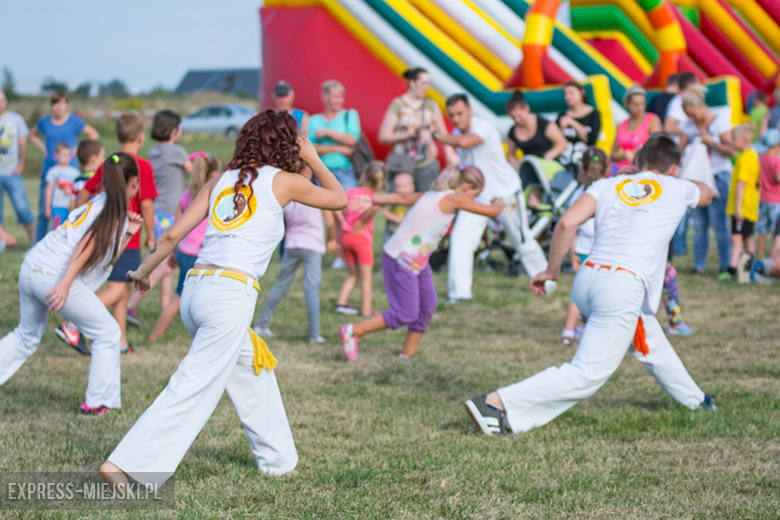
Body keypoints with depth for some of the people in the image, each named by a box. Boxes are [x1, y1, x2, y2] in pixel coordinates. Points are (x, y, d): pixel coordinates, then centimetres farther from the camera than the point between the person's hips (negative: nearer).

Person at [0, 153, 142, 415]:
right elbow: (88, 244, -18)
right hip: (54, 276, -8)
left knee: (26, 336, 26)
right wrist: (65, 283, -26)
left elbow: (106, 257, 22)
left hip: (30, 268, 8)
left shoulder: (98, 204, 22)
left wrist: (127, 233, 17)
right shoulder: (115, 210, -3)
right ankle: (97, 402, 6)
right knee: (107, 333, 6)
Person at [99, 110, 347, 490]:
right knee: (193, 390, -9)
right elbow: (339, 199, 20)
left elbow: (173, 235, 12)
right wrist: (313, 160, 31)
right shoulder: (282, 181, 5)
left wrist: (143, 272, 26)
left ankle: (277, 459, 32)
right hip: (232, 293, -7)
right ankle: (124, 464, -17)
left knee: (253, 369, 24)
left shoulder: (221, 181, 16)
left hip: (195, 288, 7)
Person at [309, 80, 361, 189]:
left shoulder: (350, 115, 11)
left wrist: (327, 132, -4)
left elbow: (352, 140, -3)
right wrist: (339, 149, -7)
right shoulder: (314, 120, 11)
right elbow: (311, 148, -1)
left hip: (346, 173, 0)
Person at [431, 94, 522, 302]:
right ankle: (459, 291, -8)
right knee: (460, 237, -11)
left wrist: (439, 135, -29)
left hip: (505, 192, -6)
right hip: (477, 195, 6)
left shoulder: (483, 127, -24)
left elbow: (464, 142, -44)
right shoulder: (457, 133, 3)